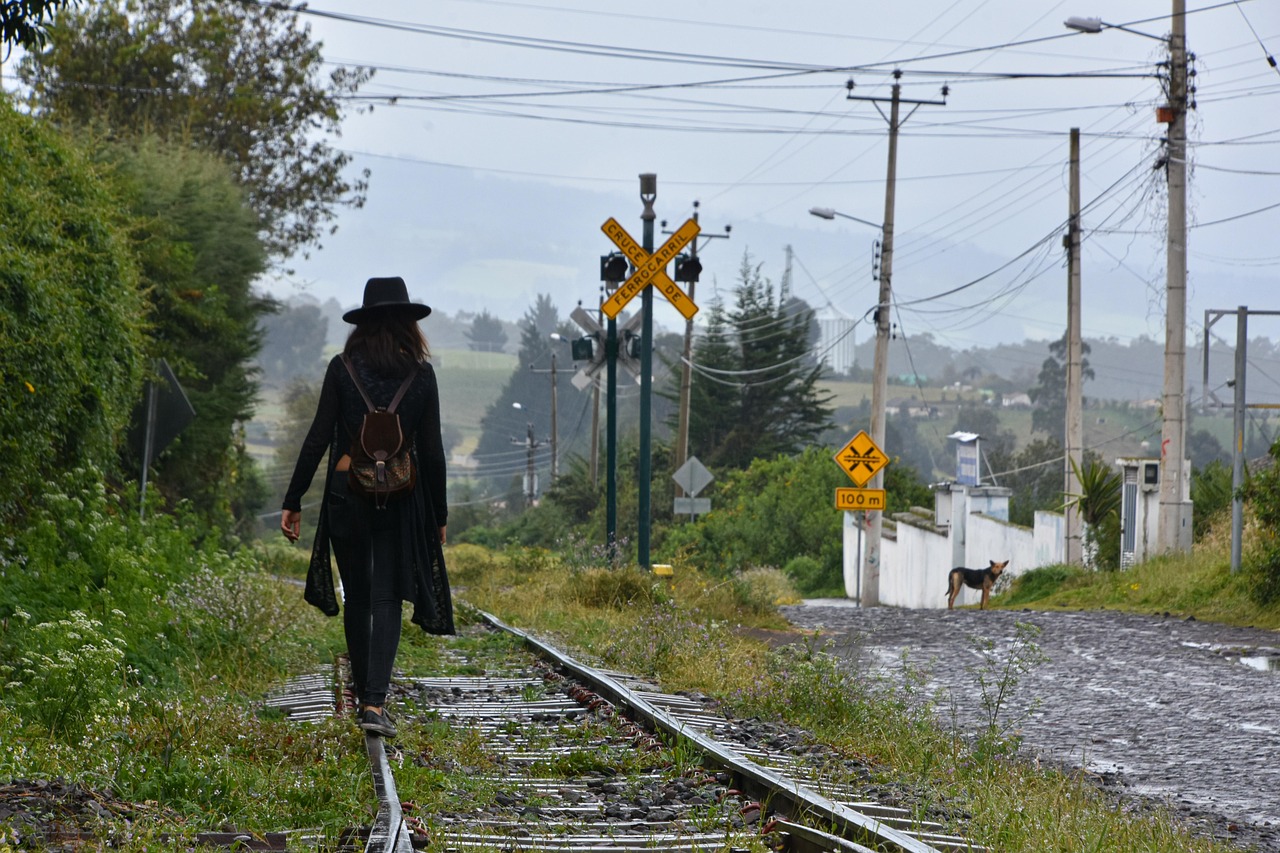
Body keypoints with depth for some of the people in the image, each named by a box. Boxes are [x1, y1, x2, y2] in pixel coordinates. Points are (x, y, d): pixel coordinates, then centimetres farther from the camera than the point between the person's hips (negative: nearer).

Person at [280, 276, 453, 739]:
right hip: (400, 496, 0)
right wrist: (438, 515, 10)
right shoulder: (421, 375, 0)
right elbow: (431, 452, 1)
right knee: (386, 599, -1)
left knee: (357, 598, 15)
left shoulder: (343, 369, -2)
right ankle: (375, 703, -17)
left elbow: (318, 438, -4)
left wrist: (293, 501, 1)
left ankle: (365, 696, 24)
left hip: (346, 492, 0)